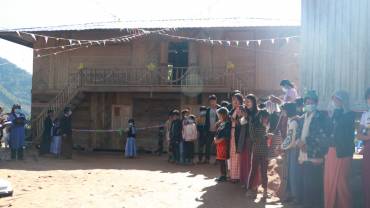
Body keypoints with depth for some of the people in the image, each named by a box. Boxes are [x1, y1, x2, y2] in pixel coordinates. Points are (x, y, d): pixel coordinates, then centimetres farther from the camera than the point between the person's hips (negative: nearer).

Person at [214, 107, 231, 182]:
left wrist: (219, 140, -16)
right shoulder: (221, 123, 15)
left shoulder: (227, 124, -11)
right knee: (220, 160, 11)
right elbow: (217, 133, 20)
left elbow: (226, 136, -17)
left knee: (222, 160, -6)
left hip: (223, 144, -8)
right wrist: (215, 138, 1)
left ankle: (224, 176, 1)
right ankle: (222, 175, 18)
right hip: (219, 144, 9)